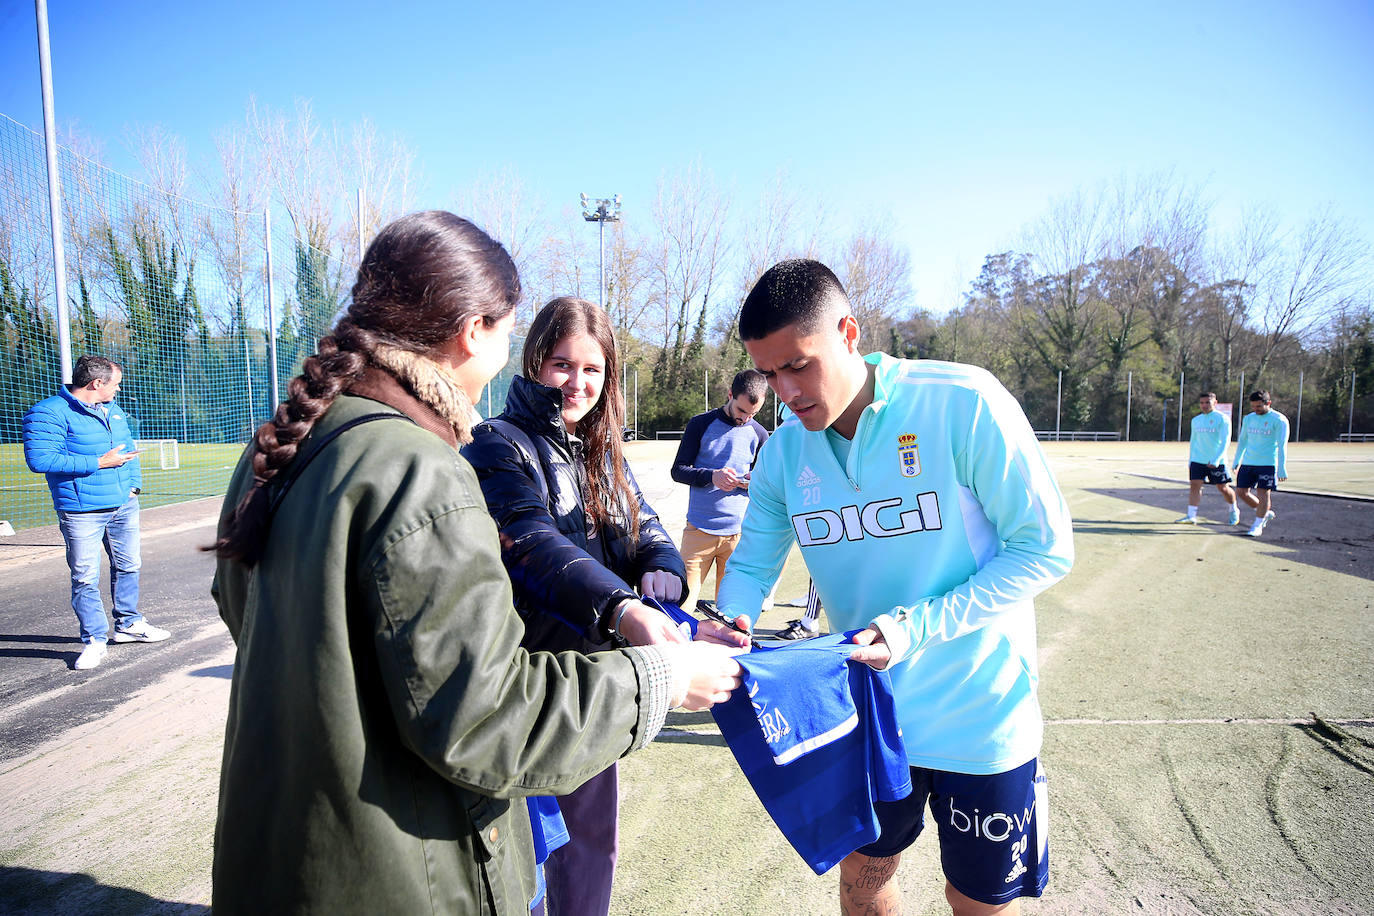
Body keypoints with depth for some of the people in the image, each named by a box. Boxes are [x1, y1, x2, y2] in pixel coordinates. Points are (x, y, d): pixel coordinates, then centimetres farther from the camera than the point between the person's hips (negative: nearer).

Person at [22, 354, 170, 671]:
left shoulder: (114, 410, 13)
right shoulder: (49, 413, -12)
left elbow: (129, 448, 24)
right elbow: (39, 459, -22)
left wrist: (134, 483, 10)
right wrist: (99, 463, -20)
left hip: (124, 506, 7)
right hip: (82, 511, -7)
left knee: (127, 567, 15)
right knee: (85, 578, -2)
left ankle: (128, 624, 31)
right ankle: (94, 640, 10)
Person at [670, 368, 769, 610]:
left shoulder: (759, 434, 7)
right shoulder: (701, 424, 2)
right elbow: (678, 470, 1)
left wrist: (753, 483, -11)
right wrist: (711, 476, -18)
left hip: (738, 531, 2)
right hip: (699, 528, -1)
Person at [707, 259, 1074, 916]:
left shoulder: (963, 405, -21)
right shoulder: (783, 452, -5)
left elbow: (1046, 548, -17)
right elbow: (752, 564, 4)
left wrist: (915, 628, -26)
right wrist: (732, 620, -20)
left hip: (978, 718, -4)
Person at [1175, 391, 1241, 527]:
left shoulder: (1223, 419, -7)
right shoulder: (1195, 420, 11)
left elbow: (1225, 442, -13)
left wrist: (1216, 460, -23)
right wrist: (1190, 461, 18)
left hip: (1217, 461, -4)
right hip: (1198, 460, 4)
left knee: (1223, 488, 6)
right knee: (1194, 485, -9)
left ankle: (1234, 510, 32)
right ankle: (1191, 516, -10)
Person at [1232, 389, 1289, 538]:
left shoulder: (1279, 420, -7)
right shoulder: (1248, 418, 10)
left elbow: (1282, 446, -9)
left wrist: (1282, 469, -13)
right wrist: (1236, 461, 22)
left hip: (1268, 464, -6)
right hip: (1247, 463, 6)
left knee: (1263, 493, -5)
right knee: (1241, 491, 4)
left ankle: (1257, 525, 5)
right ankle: (1266, 513, 25)